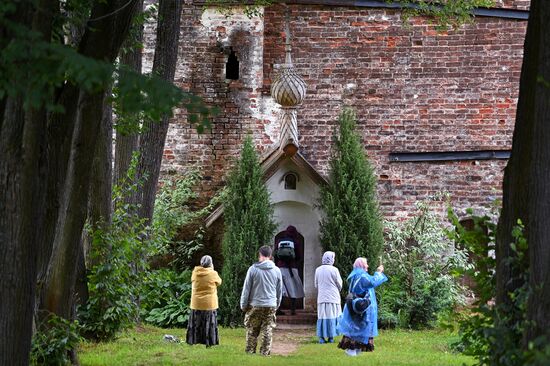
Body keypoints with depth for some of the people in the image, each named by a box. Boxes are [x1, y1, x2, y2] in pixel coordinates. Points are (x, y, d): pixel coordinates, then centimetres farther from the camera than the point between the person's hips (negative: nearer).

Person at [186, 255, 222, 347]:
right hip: (209, 304, -2)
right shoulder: (213, 274, -11)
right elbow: (219, 282, 7)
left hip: (196, 304, 2)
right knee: (209, 325, 5)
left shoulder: (194, 273, -5)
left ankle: (193, 341, 14)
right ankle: (209, 342, 5)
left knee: (195, 324, 11)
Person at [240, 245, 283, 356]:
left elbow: (246, 289, -2)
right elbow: (280, 290, 13)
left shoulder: (253, 269, -5)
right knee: (267, 331, 5)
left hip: (255, 305, -2)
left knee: (252, 331, 6)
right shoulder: (277, 270, 4)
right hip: (271, 306, 2)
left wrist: (243, 305, 6)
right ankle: (265, 352, 5)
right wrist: (277, 304, 23)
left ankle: (250, 351, 7)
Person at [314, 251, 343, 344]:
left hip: (321, 297, 3)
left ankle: (321, 337, 3)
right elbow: (339, 285, -1)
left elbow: (316, 285, 11)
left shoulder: (318, 270, 3)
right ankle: (331, 337, 2)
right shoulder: (334, 270, -9)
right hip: (333, 297, -3)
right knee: (332, 317, 3)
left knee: (322, 316, 6)